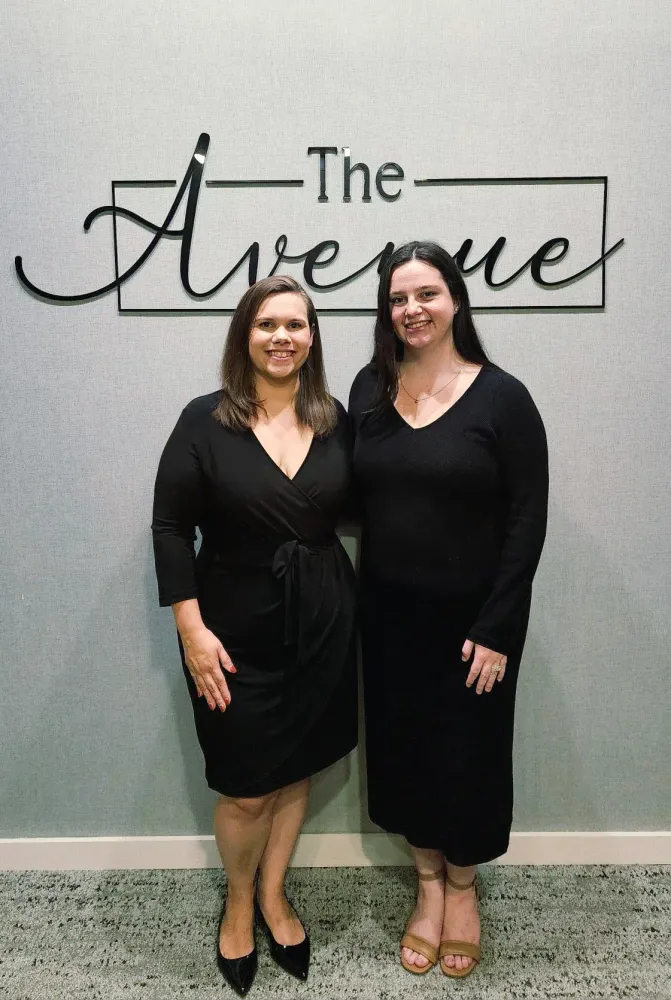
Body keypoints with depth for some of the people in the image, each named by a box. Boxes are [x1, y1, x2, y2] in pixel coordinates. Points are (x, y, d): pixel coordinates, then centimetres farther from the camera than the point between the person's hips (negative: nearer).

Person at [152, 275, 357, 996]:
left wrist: (352, 607, -2)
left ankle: (273, 895, 43)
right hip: (237, 631, -3)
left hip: (321, 625, 3)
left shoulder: (335, 421, 1)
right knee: (246, 791, 9)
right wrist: (192, 628, -13)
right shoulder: (205, 421, -9)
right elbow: (171, 527, -9)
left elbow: (354, 511, 7)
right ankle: (238, 901, 40)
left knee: (296, 769, 18)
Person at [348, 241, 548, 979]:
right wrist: (360, 598, -2)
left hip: (470, 618, -3)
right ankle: (427, 884, 42)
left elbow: (527, 522, -11)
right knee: (402, 752, 16)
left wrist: (495, 629, -13)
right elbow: (354, 498, 3)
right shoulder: (369, 389, 1)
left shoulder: (502, 397, -10)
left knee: (467, 754, 14)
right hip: (390, 614, 3)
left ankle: (462, 887, 42)